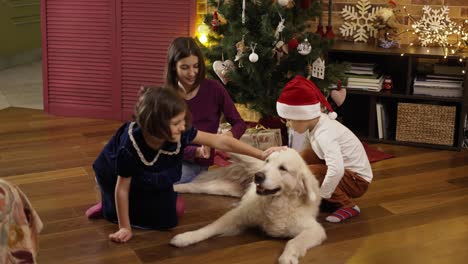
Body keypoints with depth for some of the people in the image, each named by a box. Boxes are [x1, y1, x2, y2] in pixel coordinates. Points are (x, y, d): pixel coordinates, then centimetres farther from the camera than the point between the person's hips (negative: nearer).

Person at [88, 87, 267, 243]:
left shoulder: (180, 133, -32)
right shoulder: (130, 146, -43)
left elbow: (221, 141, -26)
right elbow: (122, 188, -29)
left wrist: (260, 155, -27)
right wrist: (125, 227, -21)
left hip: (152, 179, 5)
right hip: (114, 176, -4)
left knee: (167, 217, 2)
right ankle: (108, 205, 23)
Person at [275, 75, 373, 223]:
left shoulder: (324, 134, -31)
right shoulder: (316, 123, -4)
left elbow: (336, 170, -41)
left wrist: (322, 195, -27)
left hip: (357, 180, -9)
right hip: (344, 170, 9)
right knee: (304, 157, -2)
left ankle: (348, 205, -7)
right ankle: (331, 196, 9)